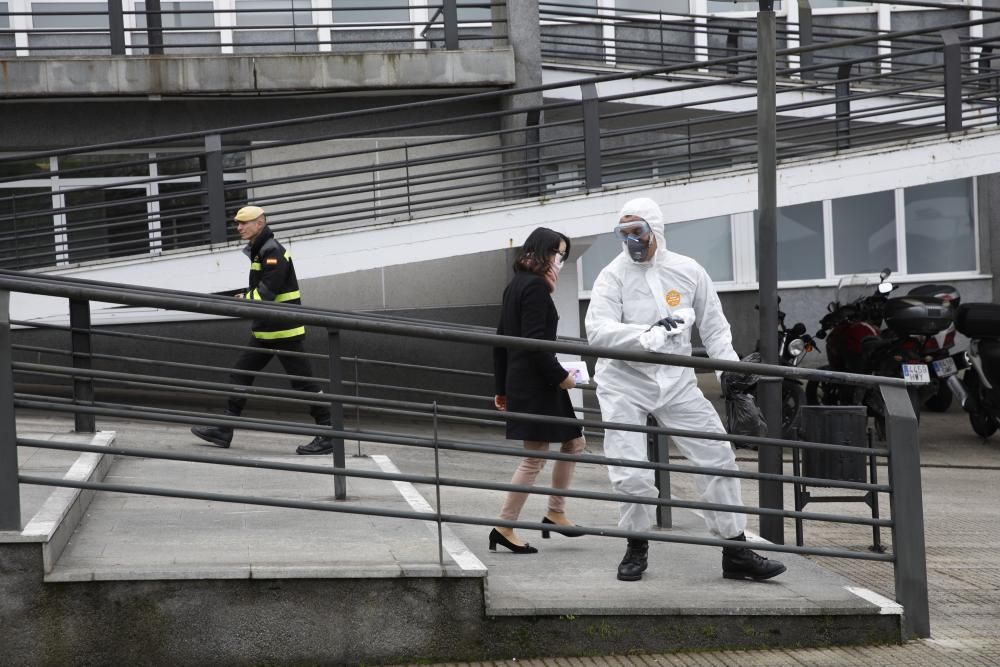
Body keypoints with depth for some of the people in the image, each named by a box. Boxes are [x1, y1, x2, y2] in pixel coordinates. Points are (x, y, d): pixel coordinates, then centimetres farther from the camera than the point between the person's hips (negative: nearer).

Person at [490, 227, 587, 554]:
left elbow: (501, 340, 18)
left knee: (573, 443, 16)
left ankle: (555, 513, 18)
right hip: (536, 383, -10)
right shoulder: (536, 286, -13)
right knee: (535, 458, -4)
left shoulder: (515, 285, 16)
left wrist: (502, 388, 21)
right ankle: (505, 527, -1)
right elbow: (534, 341, -21)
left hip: (520, 380, 10)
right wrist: (560, 376, -15)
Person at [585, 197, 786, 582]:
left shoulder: (688, 272, 2)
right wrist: (647, 334, -35)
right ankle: (637, 547, 17)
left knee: (717, 458, -2)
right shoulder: (614, 275, -7)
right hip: (625, 382, -3)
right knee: (630, 475, -10)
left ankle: (735, 552, 8)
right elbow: (597, 330, -20)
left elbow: (713, 326, 11)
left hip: (676, 382, 3)